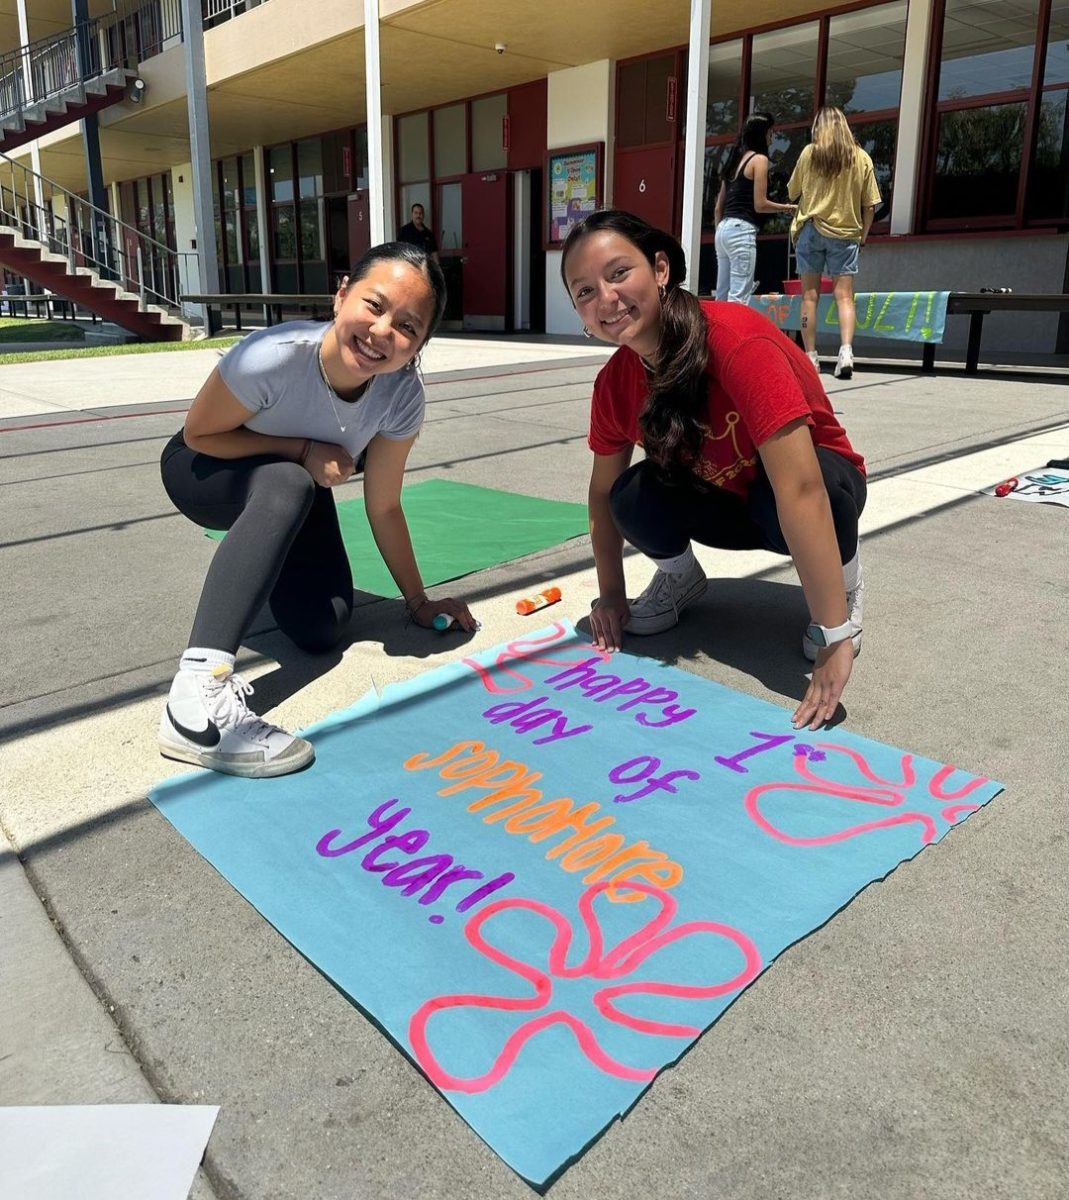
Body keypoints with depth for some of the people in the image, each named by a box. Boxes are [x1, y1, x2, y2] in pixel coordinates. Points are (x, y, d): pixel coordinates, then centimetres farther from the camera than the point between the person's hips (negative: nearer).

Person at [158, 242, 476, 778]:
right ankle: (198, 698, -44)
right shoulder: (273, 356, -37)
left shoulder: (402, 395, -25)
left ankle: (267, 564, 28)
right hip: (206, 471, -4)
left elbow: (383, 507, -13)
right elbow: (198, 434, -21)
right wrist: (304, 450, -30)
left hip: (294, 489, 4)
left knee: (323, 630, -11)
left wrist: (418, 602, -6)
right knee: (288, 484, -38)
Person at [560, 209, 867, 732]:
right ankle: (680, 575, 9)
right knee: (635, 497, -25)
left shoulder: (737, 339, -35)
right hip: (722, 503, 4)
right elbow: (604, 492, -3)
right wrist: (610, 595, -10)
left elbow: (798, 488, -42)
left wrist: (835, 638, -44)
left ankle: (846, 587, -5)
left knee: (777, 497, -38)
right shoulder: (614, 383, -16)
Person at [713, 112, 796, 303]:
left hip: (724, 228, 8)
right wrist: (788, 208, 4)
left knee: (722, 296, 8)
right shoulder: (759, 159, -3)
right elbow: (760, 205, -10)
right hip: (742, 230, -8)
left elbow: (718, 208, 20)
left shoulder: (735, 160, 20)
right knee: (739, 296, -11)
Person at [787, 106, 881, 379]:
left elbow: (792, 193, 9)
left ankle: (810, 356, 3)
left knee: (809, 295, 3)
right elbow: (870, 205, 5)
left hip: (811, 229, -1)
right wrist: (863, 235, 15)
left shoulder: (810, 153, 0)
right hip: (846, 234, 1)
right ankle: (846, 351, -19)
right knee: (844, 296, -2)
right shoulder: (862, 157, 5)